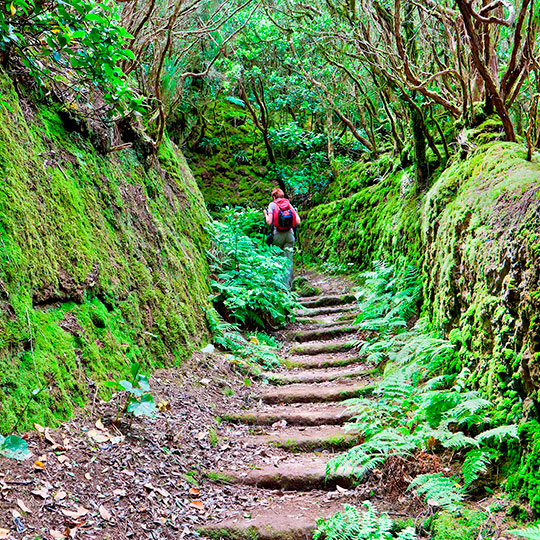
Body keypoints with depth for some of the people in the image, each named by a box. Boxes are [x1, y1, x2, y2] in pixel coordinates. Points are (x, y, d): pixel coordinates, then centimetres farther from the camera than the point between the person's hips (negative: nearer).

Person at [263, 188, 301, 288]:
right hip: (289, 234, 2)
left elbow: (269, 222, -7)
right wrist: (295, 211, 22)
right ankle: (288, 283, -2)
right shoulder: (289, 204, 10)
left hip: (277, 234, -2)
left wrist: (265, 214, 13)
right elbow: (298, 222, 3)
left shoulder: (272, 205, 3)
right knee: (289, 260, 3)